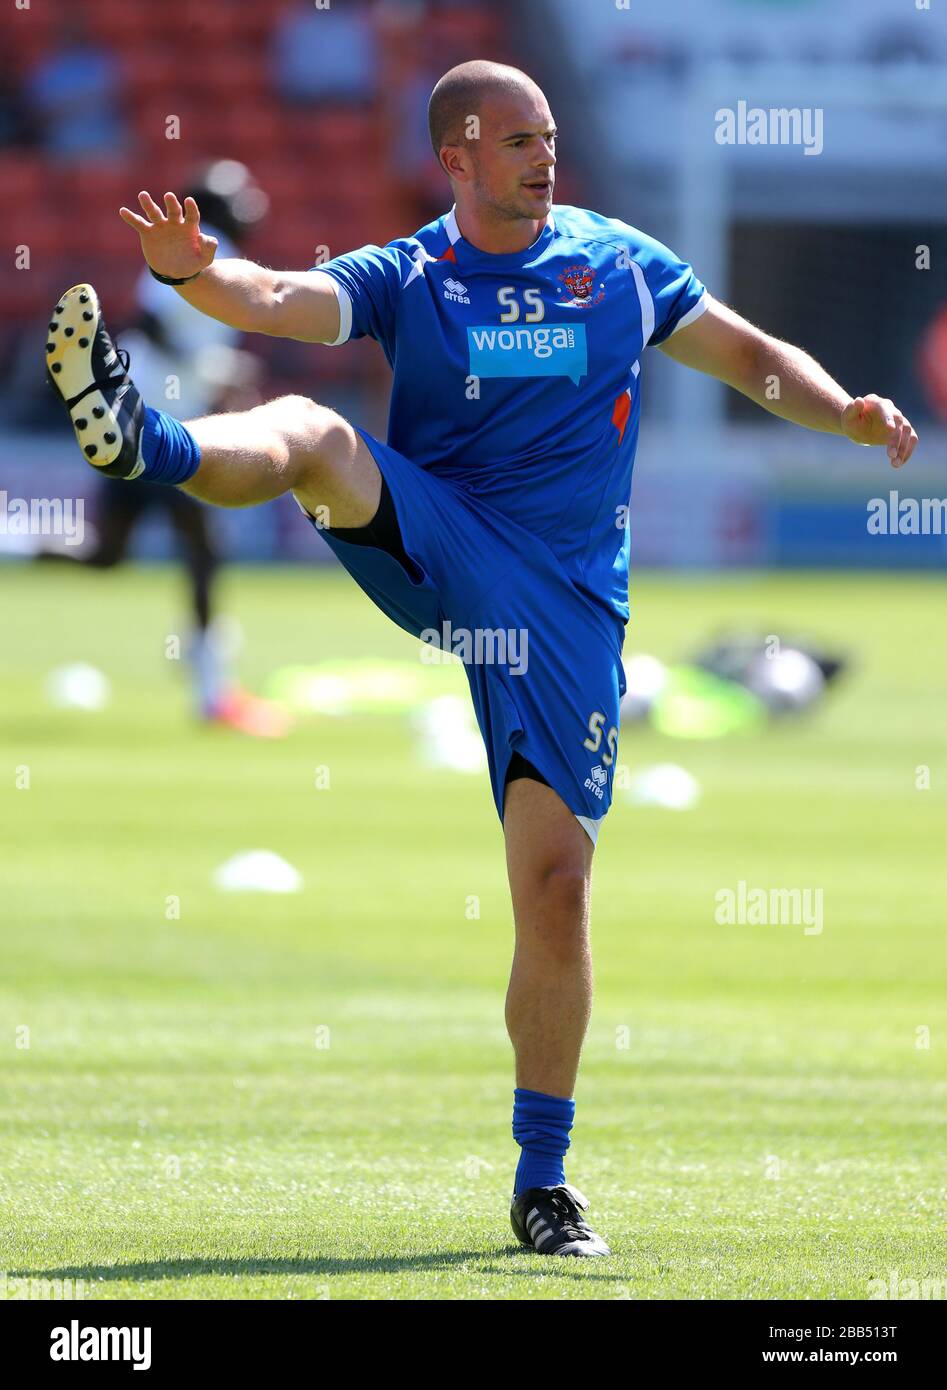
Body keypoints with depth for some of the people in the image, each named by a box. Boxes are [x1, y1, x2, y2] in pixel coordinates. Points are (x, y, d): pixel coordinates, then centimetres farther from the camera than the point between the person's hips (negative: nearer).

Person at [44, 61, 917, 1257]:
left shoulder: (620, 267, 11)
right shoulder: (406, 279, 5)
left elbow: (753, 359, 18)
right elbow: (280, 302, -13)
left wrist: (847, 414, -1)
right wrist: (195, 271, -36)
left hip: (565, 597, 0)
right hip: (429, 548, 0)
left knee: (555, 881, -5)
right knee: (307, 430, -29)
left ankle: (543, 1179, 6)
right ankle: (143, 441, -62)